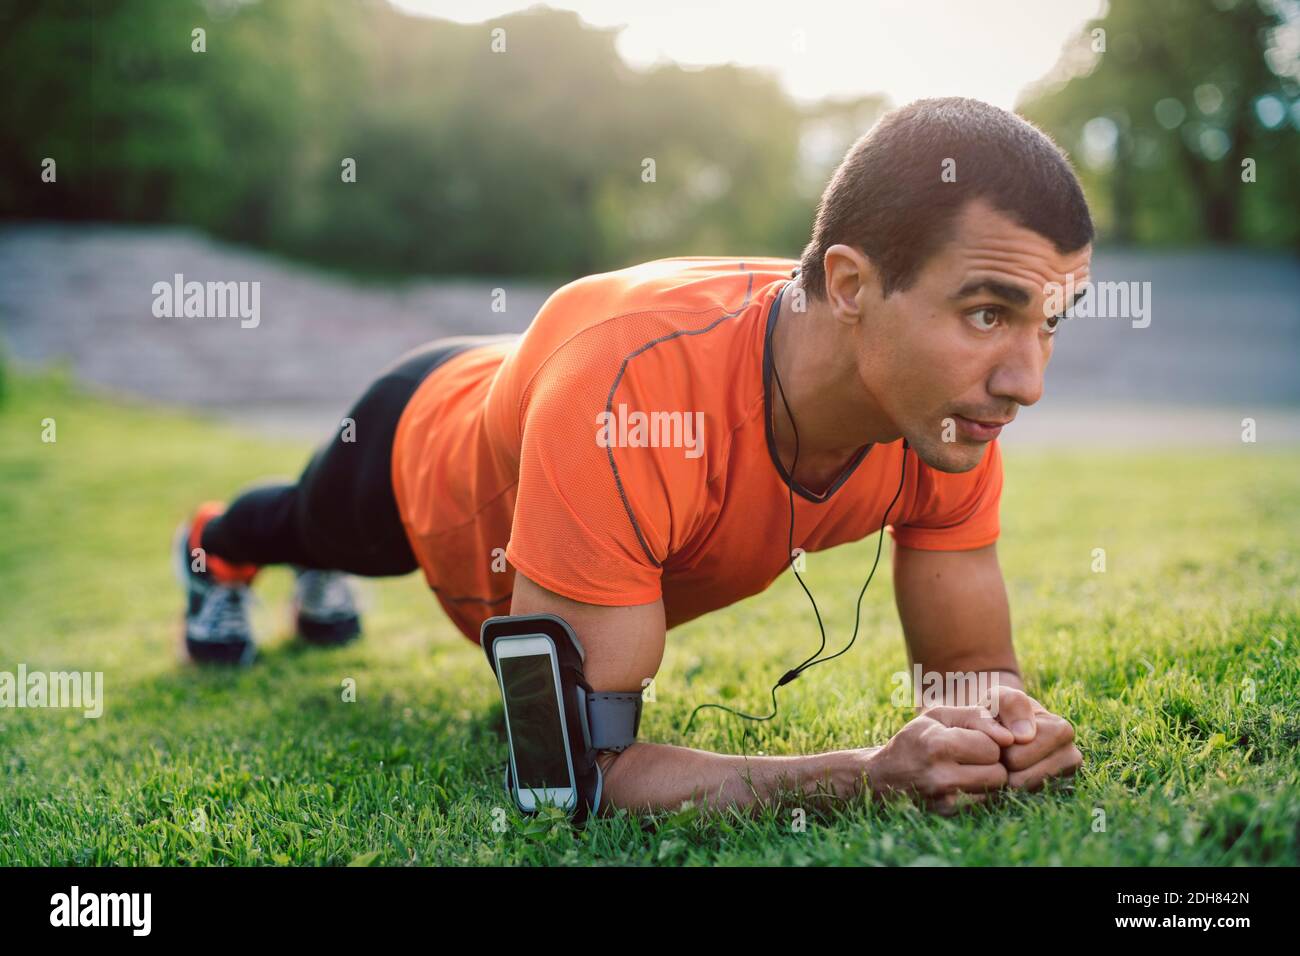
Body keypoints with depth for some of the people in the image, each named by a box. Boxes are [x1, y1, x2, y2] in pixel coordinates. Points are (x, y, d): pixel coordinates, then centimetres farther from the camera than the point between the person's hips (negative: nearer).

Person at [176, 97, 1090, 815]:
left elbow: (976, 663, -22)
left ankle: (322, 584, 76)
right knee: (309, 524, 35)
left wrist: (1003, 719, -46)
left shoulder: (954, 406, -35)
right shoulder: (628, 376, -53)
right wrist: (867, 773, -59)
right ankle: (216, 549, 72)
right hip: (421, 444, -4)